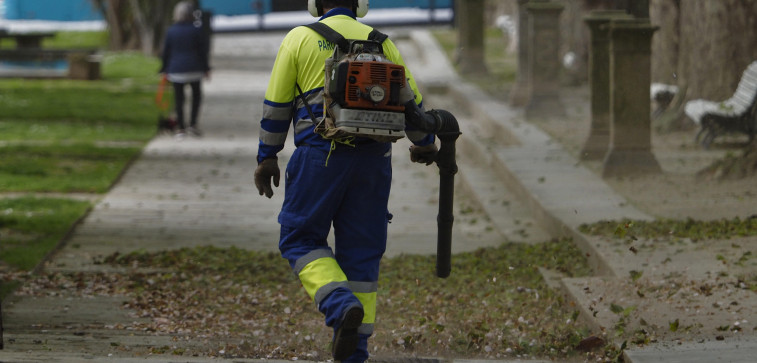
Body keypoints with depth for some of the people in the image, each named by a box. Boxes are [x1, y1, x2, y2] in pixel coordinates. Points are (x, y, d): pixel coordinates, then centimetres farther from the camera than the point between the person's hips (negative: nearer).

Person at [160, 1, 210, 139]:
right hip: (194, 69, -1)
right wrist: (206, 69, 5)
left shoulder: (170, 31, 0)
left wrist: (164, 70, 12)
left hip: (176, 70, 1)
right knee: (196, 95, 15)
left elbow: (166, 52, 4)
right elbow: (203, 50, -3)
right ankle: (193, 125, 5)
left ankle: (181, 128, 6)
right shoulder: (196, 30, -6)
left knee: (178, 98, 7)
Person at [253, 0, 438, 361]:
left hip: (320, 156, -3)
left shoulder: (300, 39, 2)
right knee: (361, 250, 9)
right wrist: (424, 143, 31)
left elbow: (276, 105, 1)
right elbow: (411, 101, 13)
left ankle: (341, 306, -18)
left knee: (300, 240, 8)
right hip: (372, 161, 3)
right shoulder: (380, 43, 9)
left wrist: (267, 157, 11)